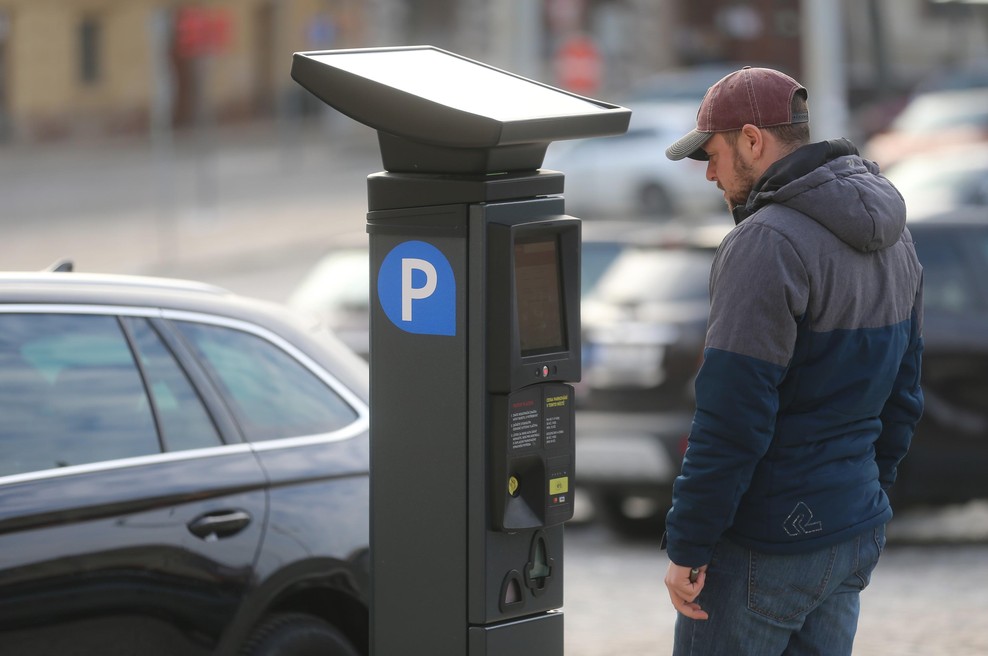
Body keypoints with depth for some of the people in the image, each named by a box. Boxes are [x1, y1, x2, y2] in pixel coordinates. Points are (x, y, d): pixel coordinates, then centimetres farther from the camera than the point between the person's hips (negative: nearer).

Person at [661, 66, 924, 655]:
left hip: (764, 547, -8)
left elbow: (731, 420, -21)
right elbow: (903, 396, 16)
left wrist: (686, 547, -15)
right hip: (856, 536, 8)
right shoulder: (891, 238, 10)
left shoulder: (768, 244, -18)